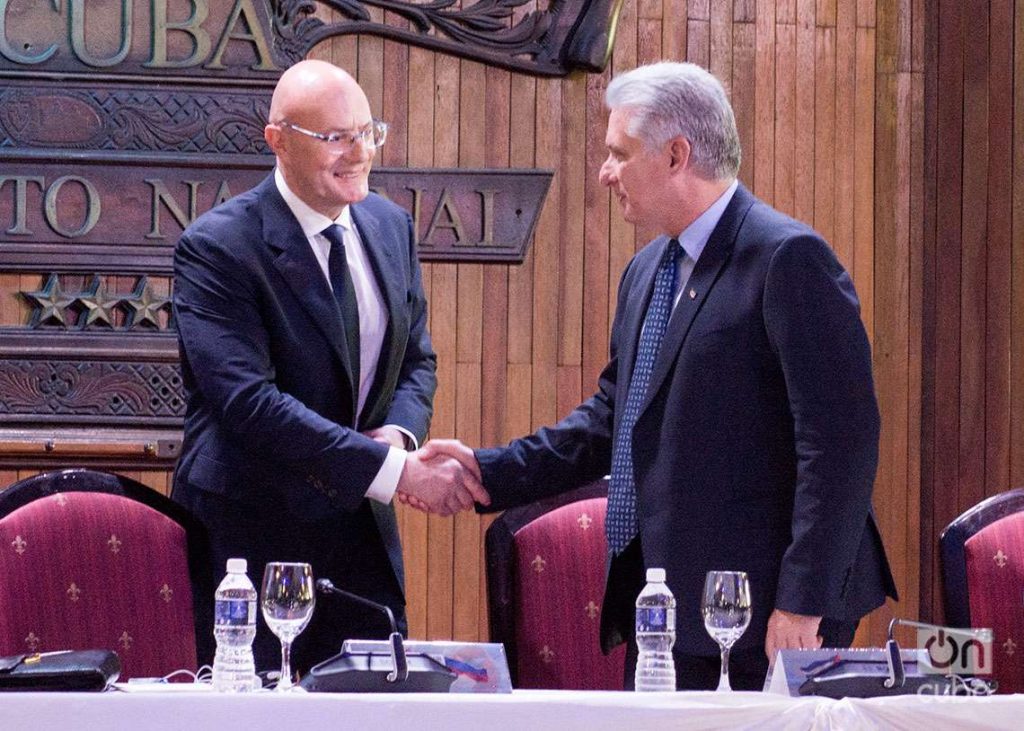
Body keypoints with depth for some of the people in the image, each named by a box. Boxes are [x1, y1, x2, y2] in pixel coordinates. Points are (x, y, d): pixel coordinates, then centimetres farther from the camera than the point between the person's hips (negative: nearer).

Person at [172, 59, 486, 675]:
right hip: (255, 536, -6)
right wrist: (394, 468, -29)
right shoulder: (217, 247, -15)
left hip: (364, 531, 6)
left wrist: (398, 431, -7)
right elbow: (248, 400, -25)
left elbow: (417, 359, 17)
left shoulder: (390, 226, 7)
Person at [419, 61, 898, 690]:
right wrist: (489, 471, 13)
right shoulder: (647, 272, 17)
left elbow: (840, 443, -18)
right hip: (662, 614, 9)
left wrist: (802, 606, -21)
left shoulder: (788, 258, -13)